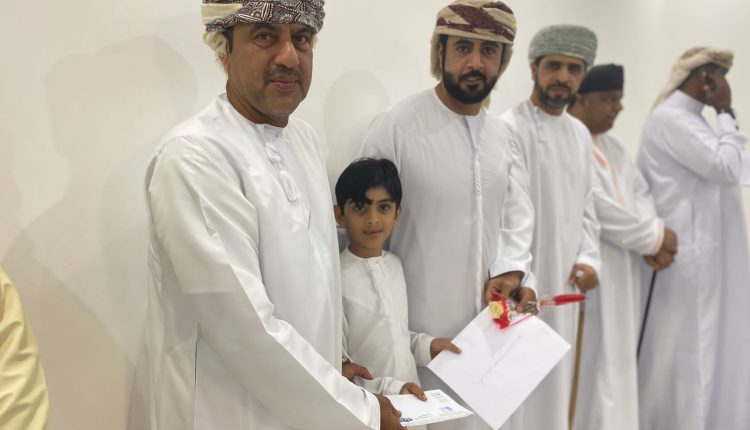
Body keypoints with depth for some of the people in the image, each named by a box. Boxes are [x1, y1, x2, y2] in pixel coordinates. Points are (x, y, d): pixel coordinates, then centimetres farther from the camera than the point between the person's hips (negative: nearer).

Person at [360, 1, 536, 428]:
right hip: (422, 321, -6)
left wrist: (511, 270, -11)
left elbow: (518, 212, 7)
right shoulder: (396, 127, -14)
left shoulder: (502, 133, 7)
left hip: (487, 317, 6)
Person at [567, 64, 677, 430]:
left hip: (620, 273, 9)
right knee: (589, 366, -3)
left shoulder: (612, 145, 16)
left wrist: (652, 239, -7)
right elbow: (597, 208, -20)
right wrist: (654, 237, -9)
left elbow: (640, 192, 13)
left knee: (615, 362, 15)